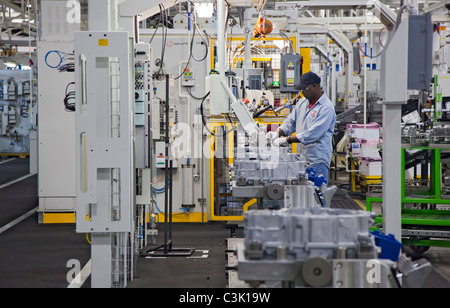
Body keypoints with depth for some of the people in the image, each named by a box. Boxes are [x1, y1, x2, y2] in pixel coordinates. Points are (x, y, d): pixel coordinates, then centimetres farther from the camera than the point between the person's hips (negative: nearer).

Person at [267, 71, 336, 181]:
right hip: (301, 158, 7)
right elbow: (291, 122, 18)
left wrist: (286, 140, -20)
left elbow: (312, 134, -20)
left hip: (318, 160, -7)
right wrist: (277, 133, -3)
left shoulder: (326, 108, -12)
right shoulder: (303, 102, 14)